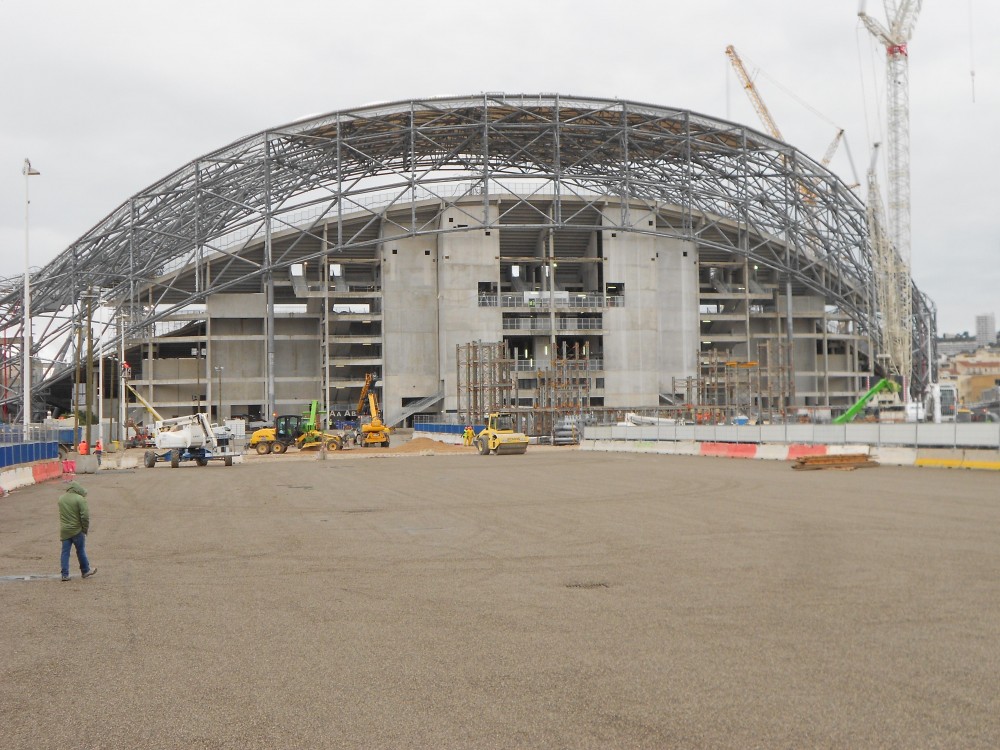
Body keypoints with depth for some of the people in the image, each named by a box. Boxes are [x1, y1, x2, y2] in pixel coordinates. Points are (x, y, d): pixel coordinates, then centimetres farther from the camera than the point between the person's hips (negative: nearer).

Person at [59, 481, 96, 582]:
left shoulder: (61, 498, 6)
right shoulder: (80, 499, -16)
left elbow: (62, 514, 16)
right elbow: (85, 516, -17)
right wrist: (85, 529, -6)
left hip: (64, 531, 5)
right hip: (77, 530, -5)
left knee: (65, 552, 7)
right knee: (81, 551, 10)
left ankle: (65, 574, 6)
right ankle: (85, 571, 24)